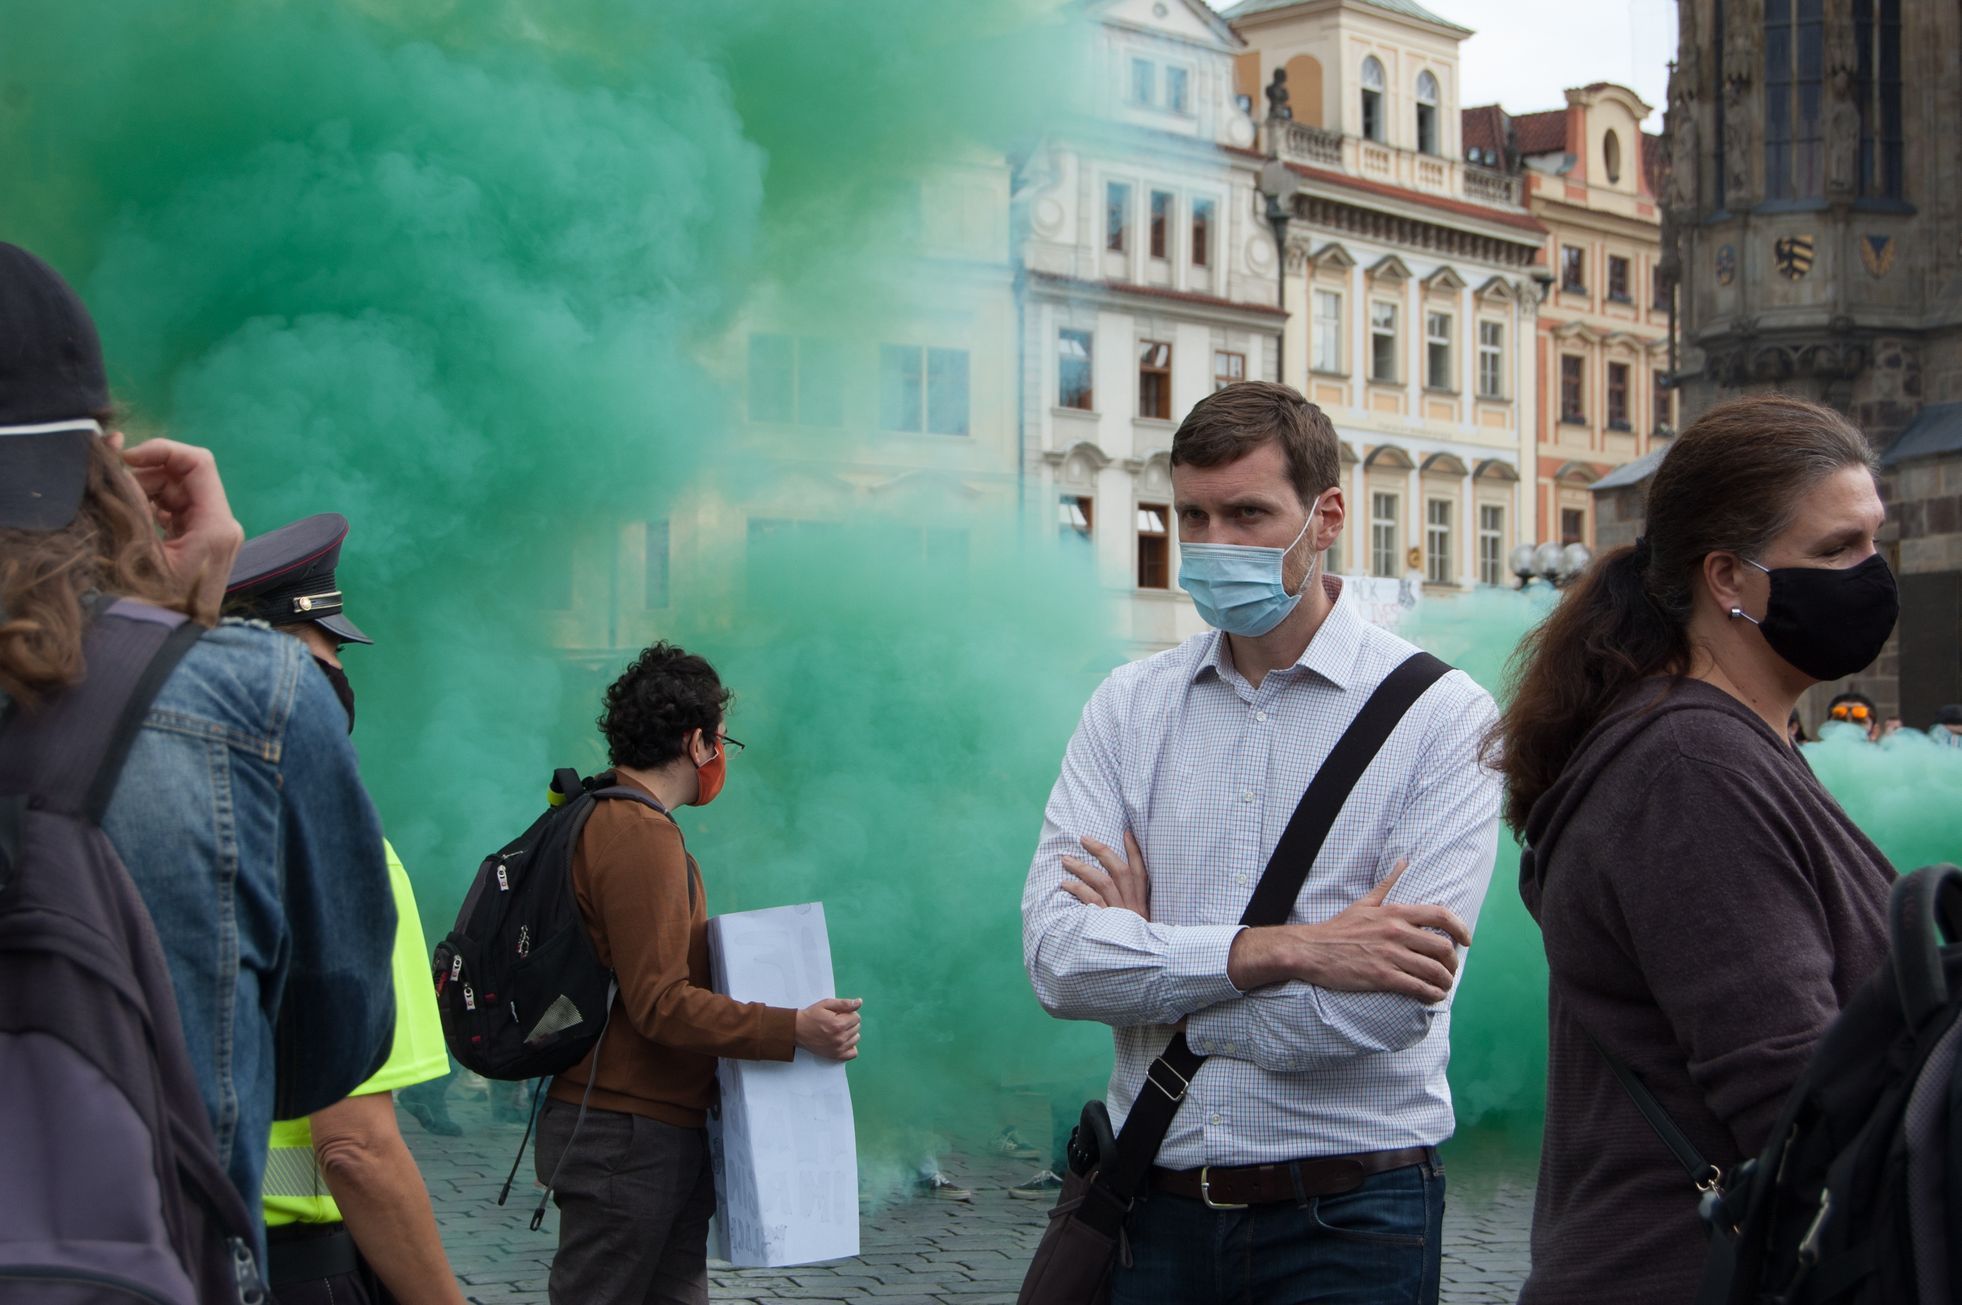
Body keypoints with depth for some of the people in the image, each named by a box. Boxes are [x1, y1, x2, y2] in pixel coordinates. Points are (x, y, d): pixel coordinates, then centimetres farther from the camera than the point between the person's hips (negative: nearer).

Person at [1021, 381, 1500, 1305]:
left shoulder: (1443, 716, -8)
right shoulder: (1127, 707, 3)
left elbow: (1393, 1005, -18)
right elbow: (1054, 954, -9)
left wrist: (1146, 965, -9)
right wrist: (1283, 950, -19)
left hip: (1345, 1221, -3)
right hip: (1157, 1205, 3)